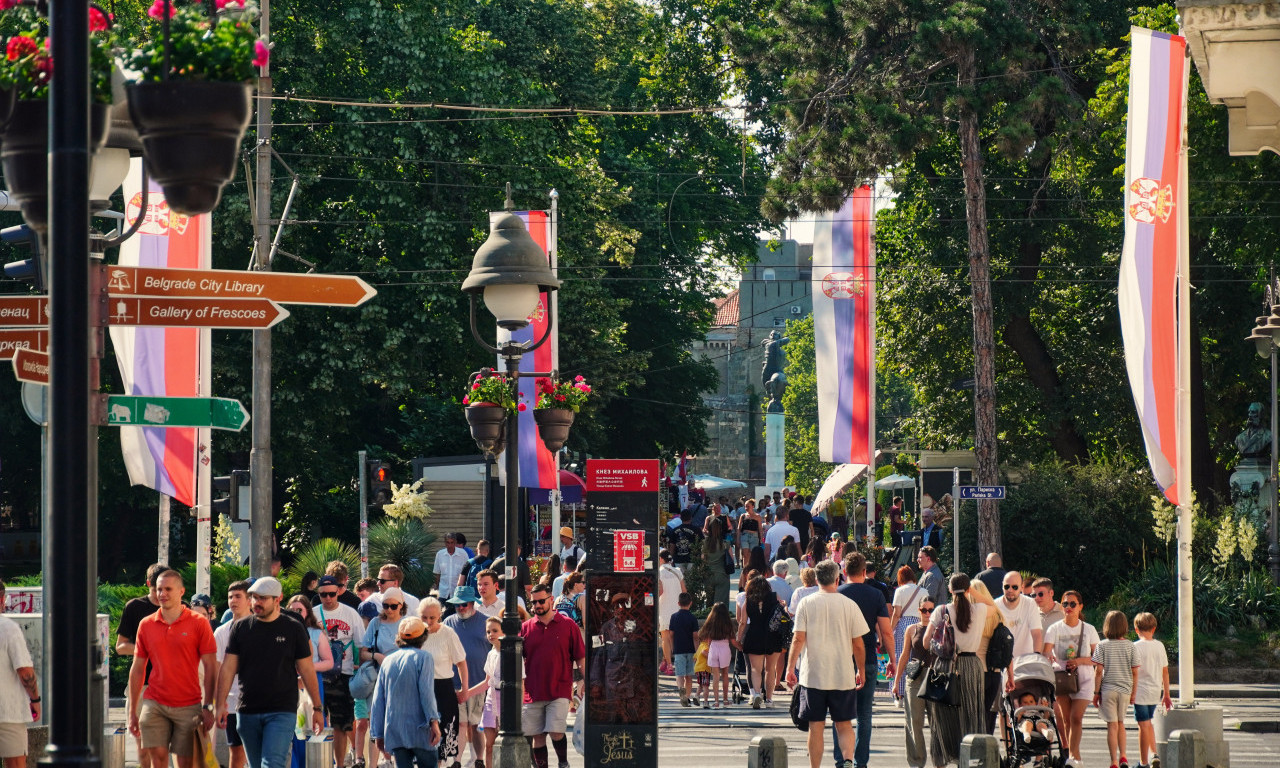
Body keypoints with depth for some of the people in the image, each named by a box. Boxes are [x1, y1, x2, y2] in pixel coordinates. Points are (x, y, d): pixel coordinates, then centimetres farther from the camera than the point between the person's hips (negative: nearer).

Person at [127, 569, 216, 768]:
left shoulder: (199, 623, -1)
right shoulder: (146, 625, 8)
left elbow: (210, 668, -1)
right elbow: (137, 670, 13)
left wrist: (208, 707, -7)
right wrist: (133, 711, 11)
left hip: (188, 706, -2)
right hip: (154, 704, 2)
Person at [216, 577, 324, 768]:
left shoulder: (293, 629, 2)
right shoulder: (240, 628, 6)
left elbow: (307, 670, 6)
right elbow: (228, 668, 5)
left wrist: (317, 708, 6)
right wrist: (220, 704, -3)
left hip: (282, 711, -3)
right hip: (247, 712, 3)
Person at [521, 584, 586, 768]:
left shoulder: (568, 626, 2)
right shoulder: (526, 628, 7)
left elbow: (580, 657, 4)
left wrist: (586, 682, -2)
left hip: (560, 690, -3)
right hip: (533, 692, 3)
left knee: (556, 731, -12)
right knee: (538, 737, 4)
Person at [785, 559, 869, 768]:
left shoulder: (807, 603, -3)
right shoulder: (849, 605, -1)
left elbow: (798, 639, -6)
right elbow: (858, 644, 2)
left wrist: (790, 667, 1)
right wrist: (861, 671, 13)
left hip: (813, 675, -1)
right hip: (843, 676, 1)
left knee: (816, 727, 6)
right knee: (844, 725, 8)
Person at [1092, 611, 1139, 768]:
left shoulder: (1103, 646, -5)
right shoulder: (1129, 646, 1)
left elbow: (1099, 672, -8)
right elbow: (1135, 672, 2)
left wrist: (1096, 692, -1)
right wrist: (1133, 693, 11)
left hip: (1108, 689, -3)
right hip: (1125, 690, 3)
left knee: (1112, 725, -1)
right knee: (1120, 723, 19)